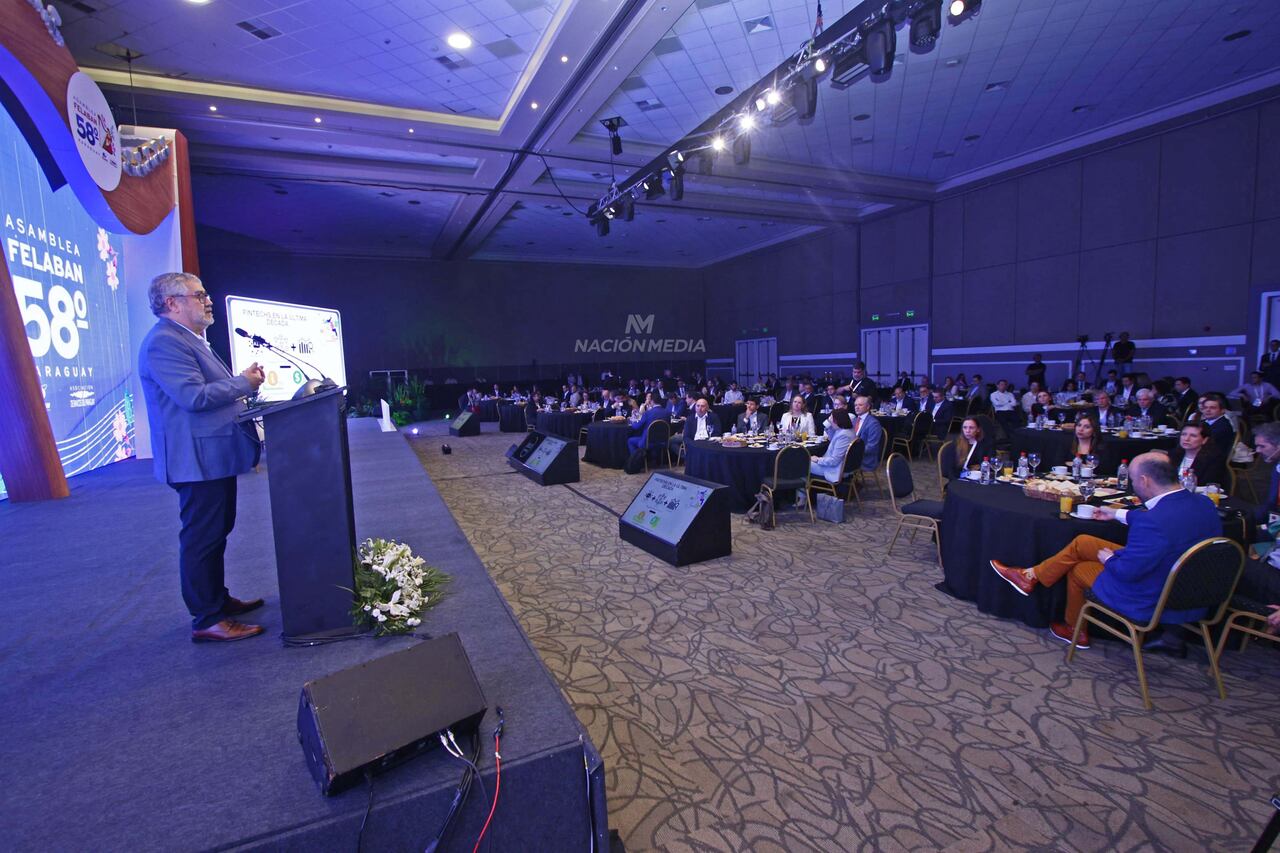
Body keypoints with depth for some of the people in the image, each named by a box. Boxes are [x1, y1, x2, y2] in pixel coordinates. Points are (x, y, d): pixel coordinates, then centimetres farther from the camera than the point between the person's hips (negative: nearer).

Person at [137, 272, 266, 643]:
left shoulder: (189, 340, 19)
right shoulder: (165, 342, -16)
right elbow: (194, 396, -25)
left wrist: (242, 381, 12)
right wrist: (244, 382, -14)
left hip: (214, 456, 11)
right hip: (198, 459, -11)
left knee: (216, 532, 19)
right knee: (201, 539, -4)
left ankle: (218, 599, 33)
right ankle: (207, 620, 5)